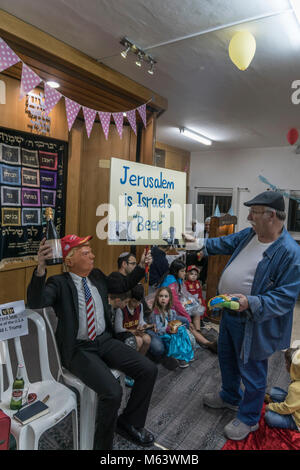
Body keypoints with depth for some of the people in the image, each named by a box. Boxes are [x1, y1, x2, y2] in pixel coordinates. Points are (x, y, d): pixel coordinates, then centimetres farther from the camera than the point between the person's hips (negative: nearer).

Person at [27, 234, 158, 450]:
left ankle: (129, 423, 18)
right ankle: (103, 444, 5)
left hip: (105, 340, 6)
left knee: (149, 370, -6)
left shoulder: (98, 276, 7)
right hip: (79, 350, -6)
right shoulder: (59, 283, -11)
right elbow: (35, 302, -29)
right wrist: (41, 268, -44)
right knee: (113, 392, -26)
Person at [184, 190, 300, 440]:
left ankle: (248, 419, 40)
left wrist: (250, 303, -36)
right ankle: (230, 397, 55)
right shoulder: (249, 235, -2)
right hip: (230, 314, 8)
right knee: (227, 360, 27)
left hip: (254, 323, -8)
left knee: (252, 372, 14)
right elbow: (224, 243, 16)